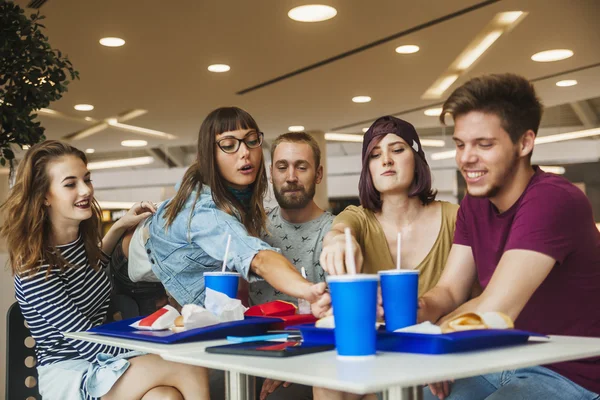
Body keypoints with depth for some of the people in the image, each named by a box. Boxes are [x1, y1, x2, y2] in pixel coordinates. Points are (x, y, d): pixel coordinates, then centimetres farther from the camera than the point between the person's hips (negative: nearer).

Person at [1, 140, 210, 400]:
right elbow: (89, 344, -19)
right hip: (69, 376, -7)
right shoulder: (35, 269, -19)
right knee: (190, 370, -24)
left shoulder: (82, 238, 5)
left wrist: (119, 226, 21)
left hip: (102, 360, 7)